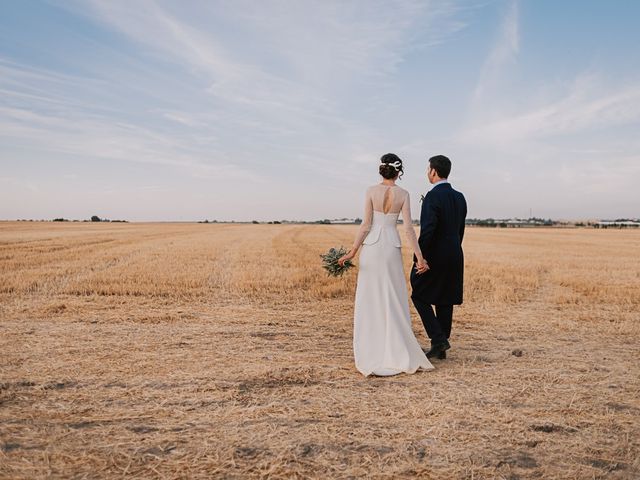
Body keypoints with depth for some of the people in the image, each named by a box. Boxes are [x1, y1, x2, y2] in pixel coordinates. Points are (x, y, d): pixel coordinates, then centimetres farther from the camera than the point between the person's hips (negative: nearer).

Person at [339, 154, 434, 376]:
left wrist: (353, 251, -4)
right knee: (393, 300, 9)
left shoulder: (371, 191, -3)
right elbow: (408, 227, -6)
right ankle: (396, 352, 10)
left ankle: (370, 352, 12)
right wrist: (419, 256, -4)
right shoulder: (403, 194, 0)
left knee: (369, 299, 7)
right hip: (392, 247, 1)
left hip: (371, 247, -1)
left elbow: (366, 224, -8)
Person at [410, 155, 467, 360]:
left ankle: (438, 339, -2)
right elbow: (460, 229, 14)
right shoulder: (459, 197, 9)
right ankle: (441, 347, 18)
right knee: (445, 302, 11)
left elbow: (427, 230, -22)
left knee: (419, 296, 7)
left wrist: (419, 257, -16)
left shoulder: (432, 196, -16)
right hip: (455, 257, 8)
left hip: (434, 256, -8)